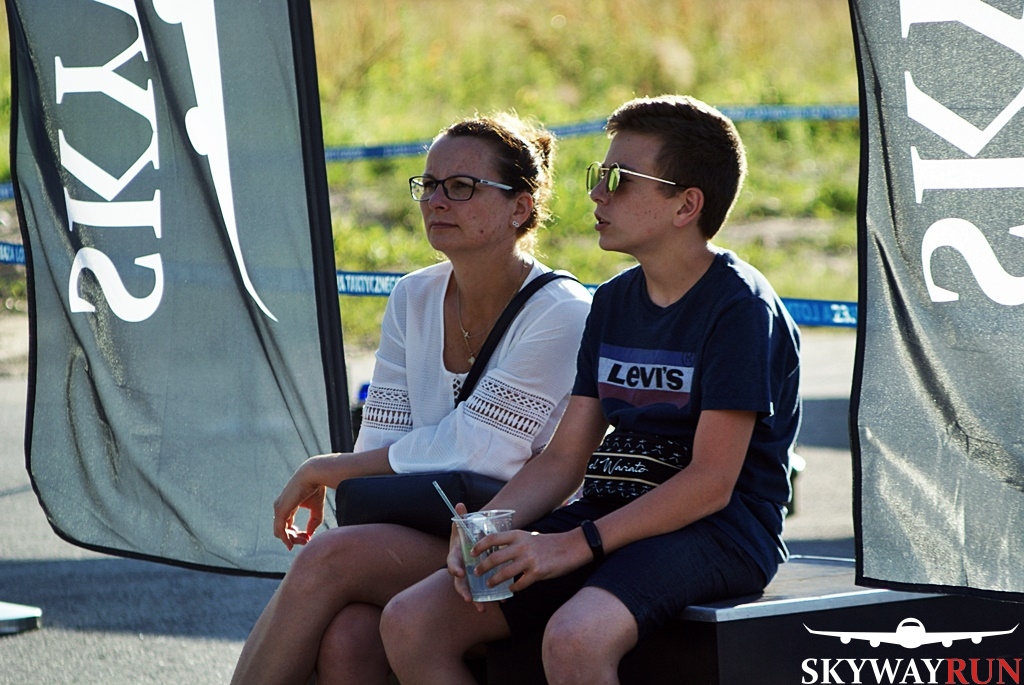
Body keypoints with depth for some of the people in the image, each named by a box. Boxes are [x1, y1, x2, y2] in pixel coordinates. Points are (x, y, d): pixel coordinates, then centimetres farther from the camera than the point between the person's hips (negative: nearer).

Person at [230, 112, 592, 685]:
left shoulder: (562, 315, -10)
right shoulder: (413, 299, 11)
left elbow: (476, 453, -15)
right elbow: (381, 442, 8)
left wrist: (326, 471, -8)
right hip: (415, 536, 5)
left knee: (328, 558, -26)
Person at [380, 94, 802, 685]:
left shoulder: (740, 306, -10)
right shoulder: (613, 303, 16)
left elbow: (711, 482, -17)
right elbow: (566, 457, 13)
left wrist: (576, 545, -22)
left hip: (719, 529, -8)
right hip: (609, 516, 8)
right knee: (410, 623, -8)